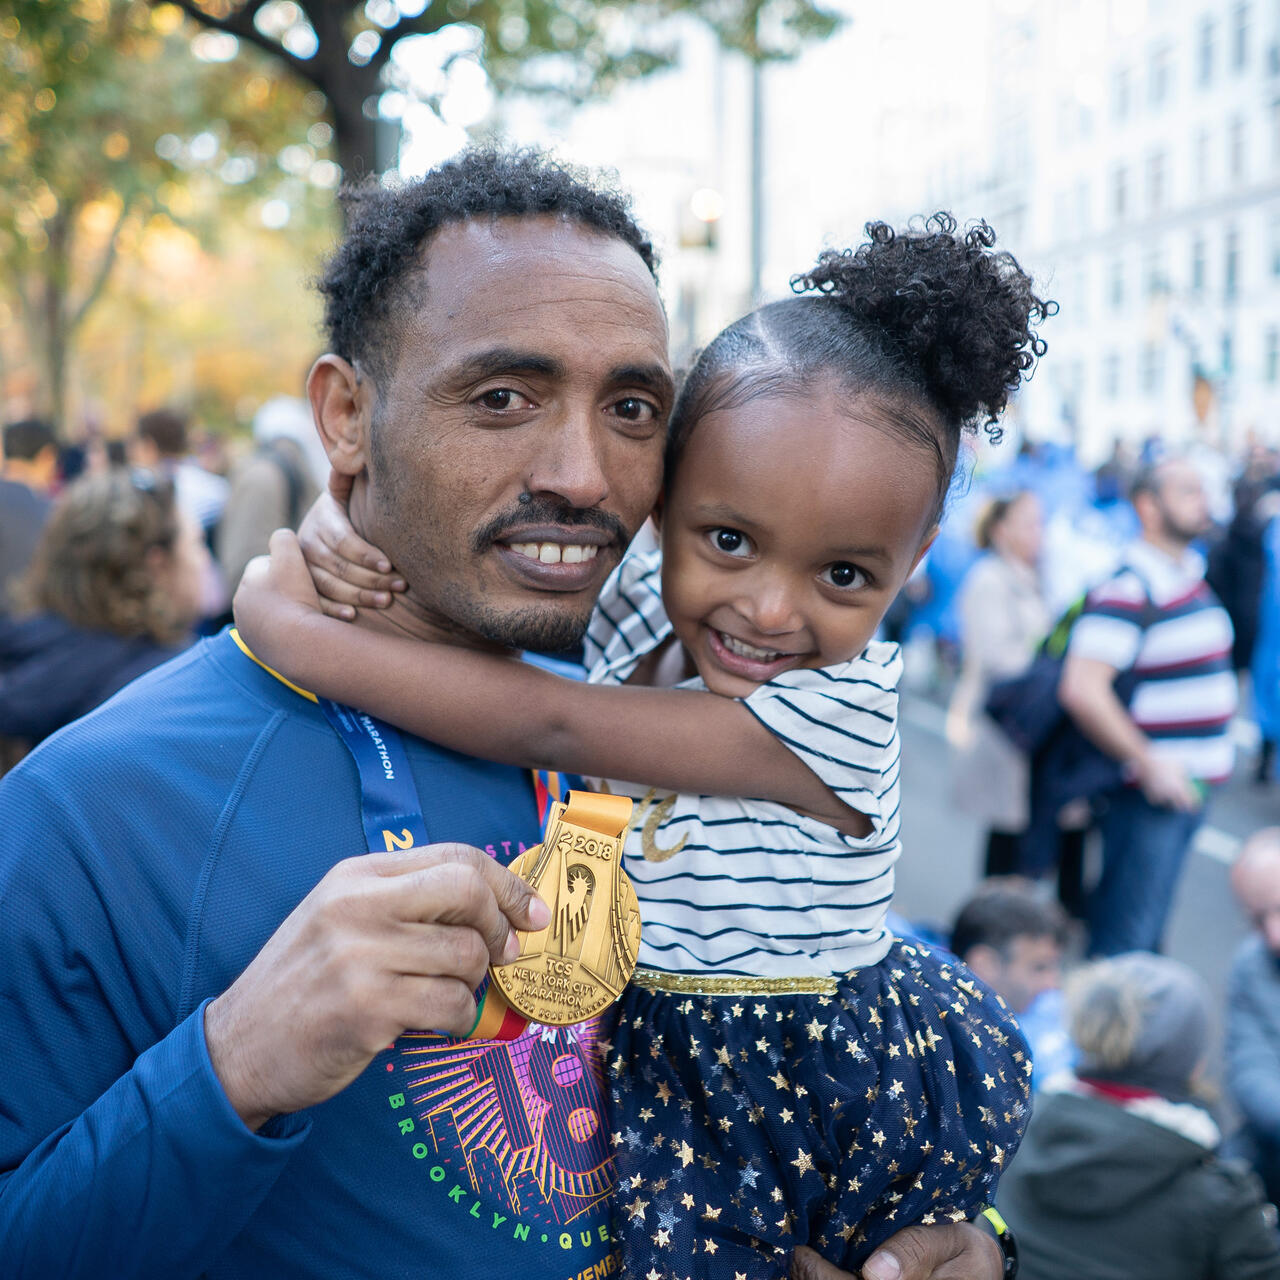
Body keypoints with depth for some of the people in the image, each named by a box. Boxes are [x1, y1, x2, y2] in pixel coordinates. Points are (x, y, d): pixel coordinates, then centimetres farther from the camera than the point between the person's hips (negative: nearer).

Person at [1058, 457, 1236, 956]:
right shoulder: (1127, 589, -19)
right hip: (1149, 789, -9)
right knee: (1126, 937, -2)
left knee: (1146, 928, 20)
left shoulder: (1193, 573, 12)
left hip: (1190, 785, 9)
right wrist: (1148, 765, -21)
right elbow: (1081, 690, -28)